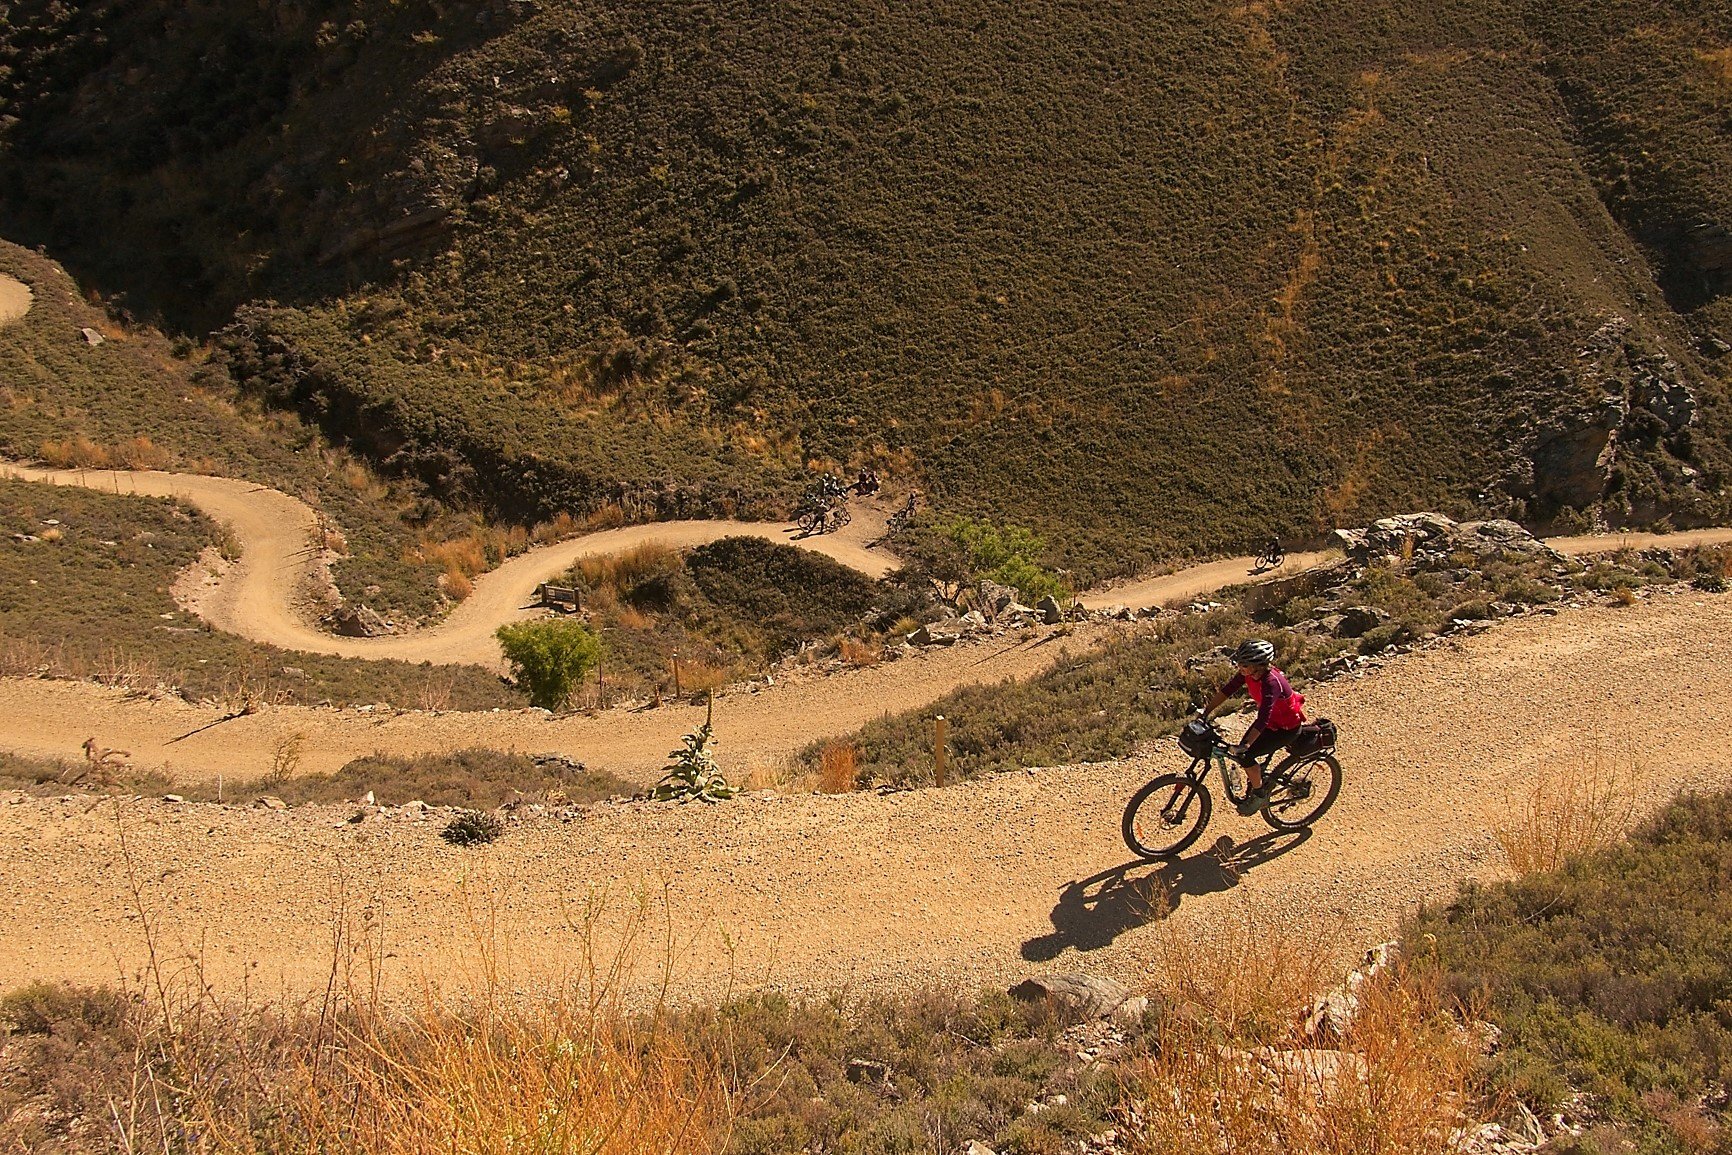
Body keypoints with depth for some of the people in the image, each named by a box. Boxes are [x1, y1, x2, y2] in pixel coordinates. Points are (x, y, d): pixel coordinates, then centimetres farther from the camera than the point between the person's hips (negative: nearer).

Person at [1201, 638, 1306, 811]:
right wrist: (1205, 713, -14)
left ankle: (1259, 795, 7)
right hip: (1271, 720, 8)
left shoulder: (1271, 682, -37)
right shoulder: (1248, 672, -15)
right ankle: (1252, 788, 28)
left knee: (1245, 755, -14)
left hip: (1287, 728, -8)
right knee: (1241, 750, 5)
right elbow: (1226, 691, -9)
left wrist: (1245, 745, -48)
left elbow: (1263, 719, -43)